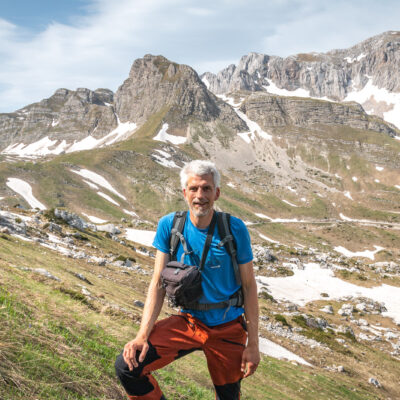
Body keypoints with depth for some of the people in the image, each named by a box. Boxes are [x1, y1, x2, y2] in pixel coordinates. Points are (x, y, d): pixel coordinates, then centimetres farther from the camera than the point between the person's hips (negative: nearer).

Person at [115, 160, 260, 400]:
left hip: (228, 328, -1)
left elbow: (249, 286, -7)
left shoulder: (235, 229, -14)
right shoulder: (169, 225, -9)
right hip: (188, 322, 1)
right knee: (127, 366, -16)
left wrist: (253, 343, -7)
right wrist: (142, 335, -16)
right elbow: (158, 283, -6)